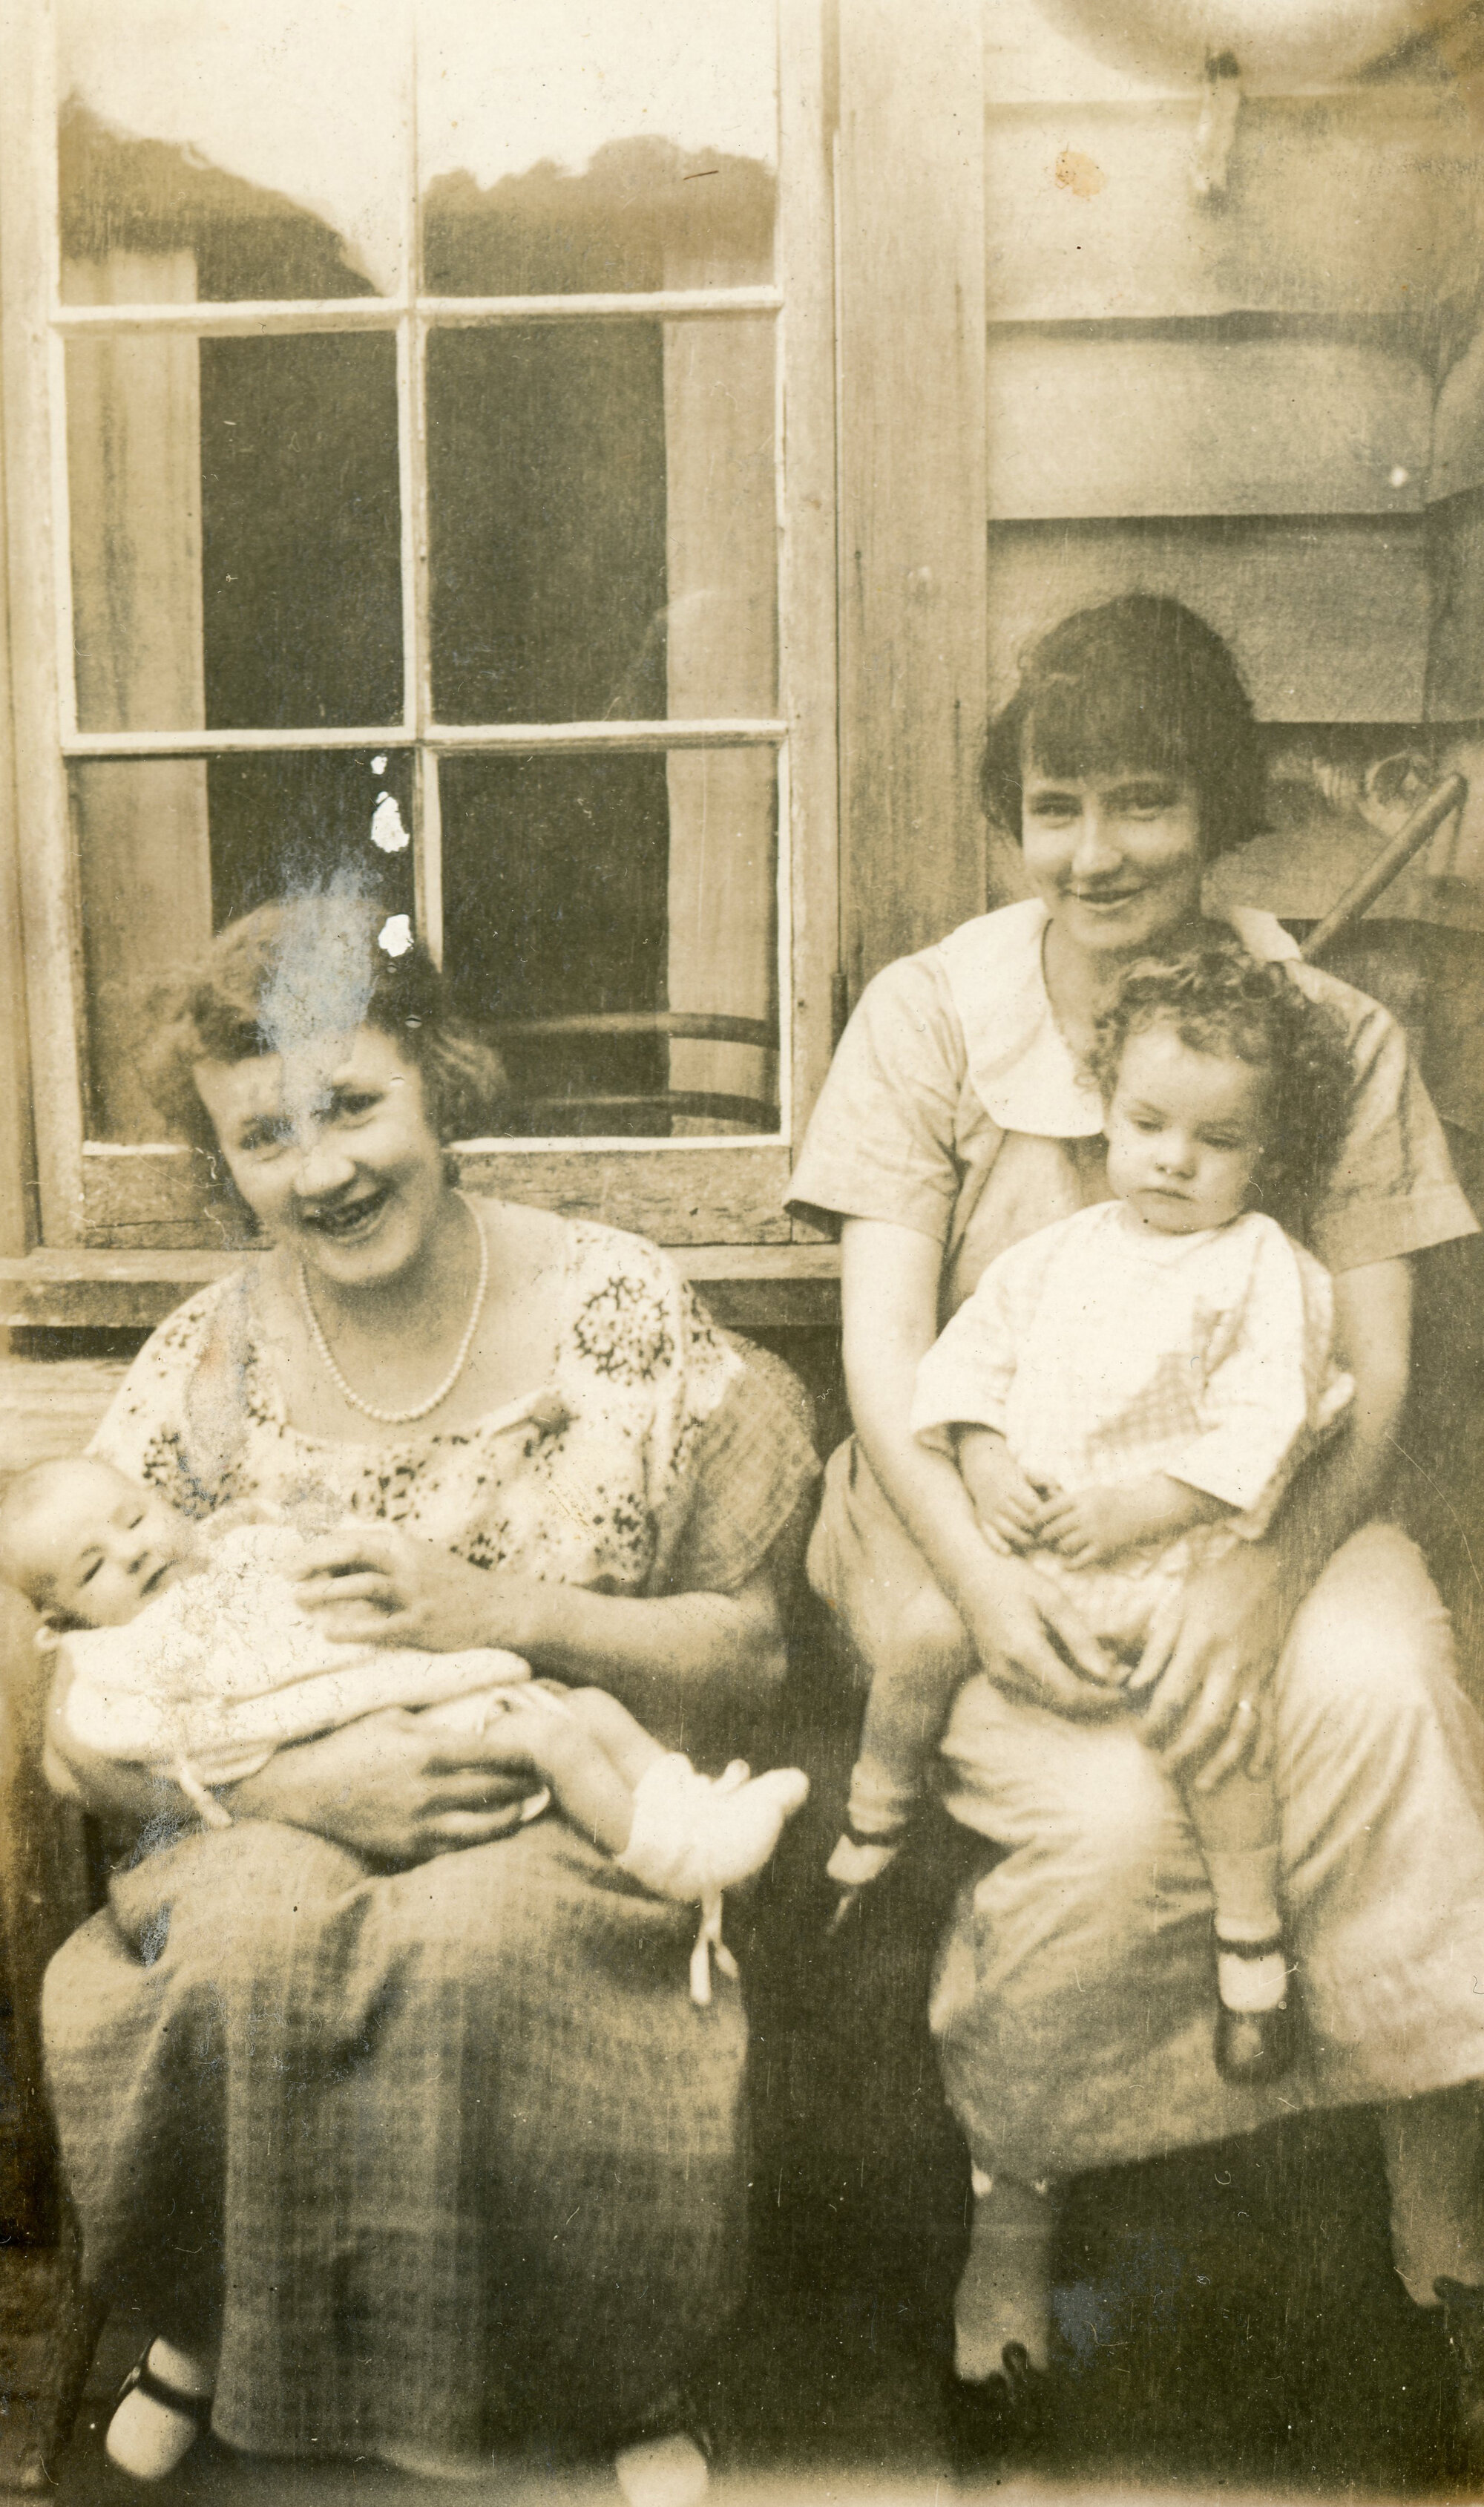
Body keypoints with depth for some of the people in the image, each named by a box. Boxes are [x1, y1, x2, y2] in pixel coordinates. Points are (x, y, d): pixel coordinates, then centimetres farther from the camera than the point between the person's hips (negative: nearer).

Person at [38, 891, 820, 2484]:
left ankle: (469, 2384, -3)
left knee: (476, 1943, -33)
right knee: (244, 1941, -30)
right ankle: (240, 2334, 1)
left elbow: (747, 1651, -3)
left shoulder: (617, 1313, -5)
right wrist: (300, 1781, -19)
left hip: (571, 1816, -1)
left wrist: (507, 1612, -18)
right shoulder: (200, 1371, -1)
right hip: (271, 1820, 2)